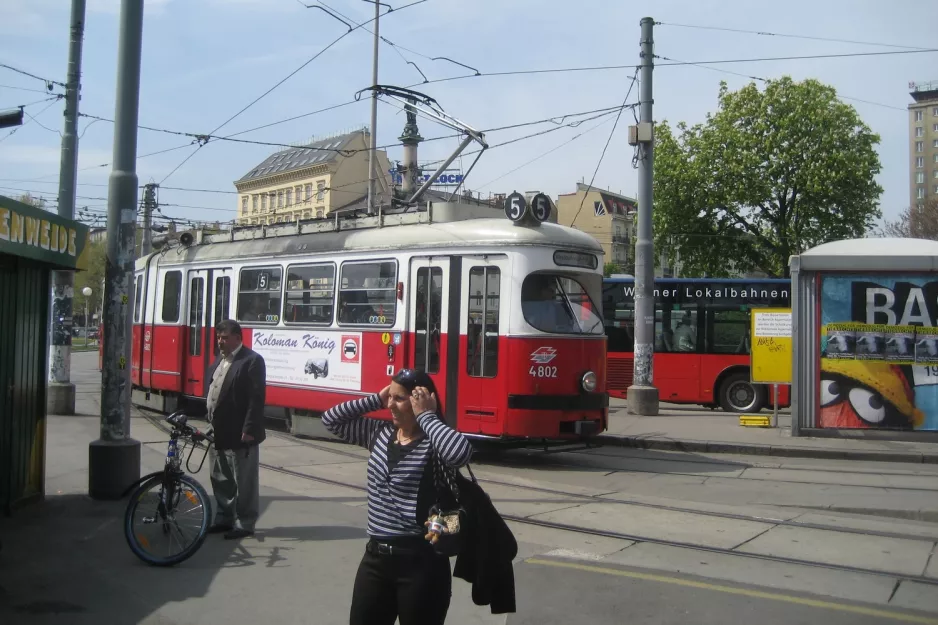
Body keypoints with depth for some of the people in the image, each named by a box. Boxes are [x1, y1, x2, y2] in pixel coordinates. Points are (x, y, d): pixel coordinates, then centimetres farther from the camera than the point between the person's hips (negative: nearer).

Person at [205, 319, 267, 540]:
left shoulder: (252, 360, -13)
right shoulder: (219, 360, 15)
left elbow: (257, 398, -18)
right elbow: (212, 391, 19)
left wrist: (249, 430, -21)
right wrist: (210, 424, 15)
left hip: (240, 435, -9)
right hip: (219, 433, 9)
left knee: (244, 482, 1)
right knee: (220, 480, 18)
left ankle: (244, 524, 10)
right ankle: (224, 518, 30)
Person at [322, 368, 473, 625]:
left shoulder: (433, 445, -12)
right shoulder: (380, 433, 7)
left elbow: (461, 453, -35)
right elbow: (331, 419, 12)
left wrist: (426, 416, -21)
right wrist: (376, 400, 1)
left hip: (420, 561, -6)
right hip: (375, 557, 6)